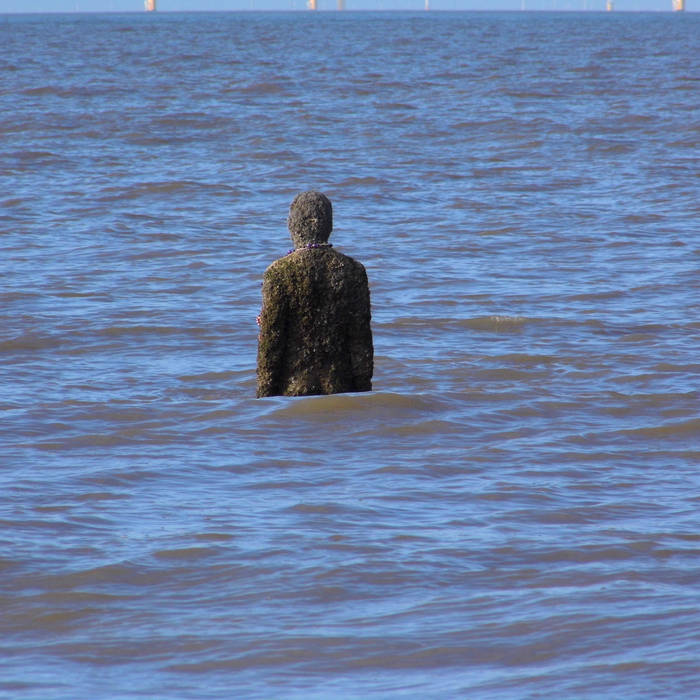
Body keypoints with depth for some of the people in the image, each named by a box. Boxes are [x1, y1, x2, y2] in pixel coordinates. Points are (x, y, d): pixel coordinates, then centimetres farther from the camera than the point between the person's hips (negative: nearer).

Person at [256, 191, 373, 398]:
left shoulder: (279, 272, -8)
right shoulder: (352, 270, 2)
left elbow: (270, 341, -6)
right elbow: (361, 340, 4)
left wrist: (264, 396, 0)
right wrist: (363, 393, 11)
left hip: (292, 388, -3)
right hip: (340, 388, 3)